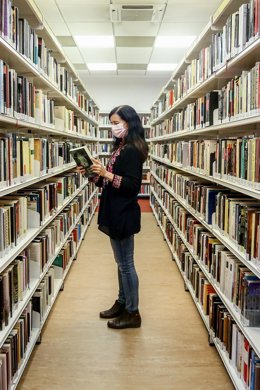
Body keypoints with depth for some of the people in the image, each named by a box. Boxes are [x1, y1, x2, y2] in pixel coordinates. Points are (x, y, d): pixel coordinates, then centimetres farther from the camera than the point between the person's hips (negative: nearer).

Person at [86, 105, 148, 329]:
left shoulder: (132, 150, -16)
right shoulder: (121, 147, 12)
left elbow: (133, 185, -22)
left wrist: (106, 174, -28)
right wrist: (97, 172, 2)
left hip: (124, 214, -10)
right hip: (115, 211, 10)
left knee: (126, 264, 1)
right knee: (122, 262, 18)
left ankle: (133, 313, 14)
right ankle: (122, 303, 32)